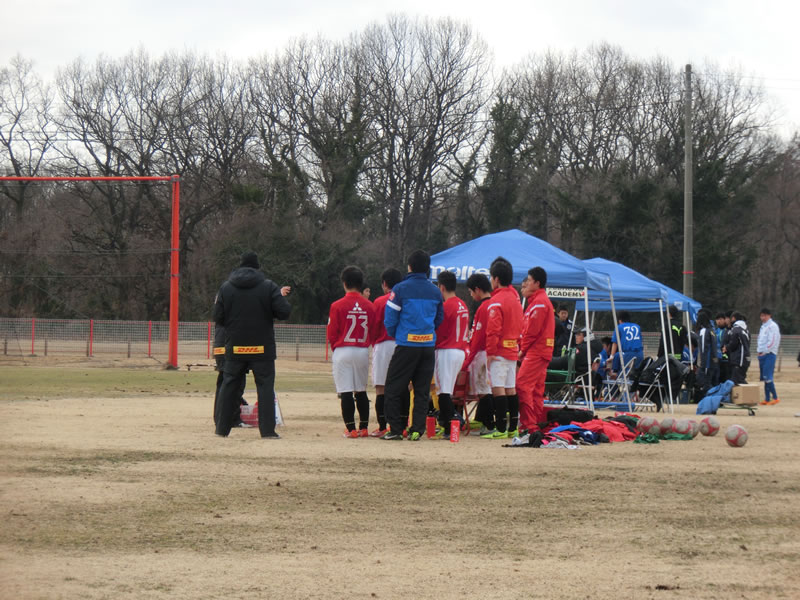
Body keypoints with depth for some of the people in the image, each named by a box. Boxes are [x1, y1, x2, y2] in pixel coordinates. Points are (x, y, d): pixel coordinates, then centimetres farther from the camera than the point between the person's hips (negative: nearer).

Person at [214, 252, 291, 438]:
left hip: (234, 347, 2)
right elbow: (284, 311, -11)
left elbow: (218, 318, 1)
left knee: (229, 386, 12)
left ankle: (222, 428, 14)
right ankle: (267, 430, -5)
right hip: (263, 348, -2)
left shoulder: (226, 288, 1)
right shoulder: (268, 286, -5)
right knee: (265, 386, 2)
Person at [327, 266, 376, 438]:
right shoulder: (369, 306, 0)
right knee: (361, 391, 13)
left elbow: (331, 334, -6)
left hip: (343, 351, -4)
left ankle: (351, 428, -3)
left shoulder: (338, 306, -10)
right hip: (363, 351, 4)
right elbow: (373, 332, 5)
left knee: (346, 392, -1)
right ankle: (363, 427, 13)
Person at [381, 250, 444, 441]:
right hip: (428, 346, 4)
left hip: (406, 345, -4)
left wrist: (394, 335, 13)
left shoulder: (401, 289, -6)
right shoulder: (435, 292, 8)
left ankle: (395, 429, 0)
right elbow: (439, 319, 15)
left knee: (394, 388, 4)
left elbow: (390, 319, -5)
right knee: (422, 390, 8)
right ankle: (417, 430, 4)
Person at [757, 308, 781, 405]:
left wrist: (764, 351, -13)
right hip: (762, 354, 9)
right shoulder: (763, 326, 19)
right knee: (765, 378, 7)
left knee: (767, 377, -14)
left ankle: (775, 398, -10)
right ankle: (766, 399, 9)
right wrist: (759, 350, 10)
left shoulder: (772, 326, -8)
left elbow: (772, 342, -16)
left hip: (769, 354, -9)